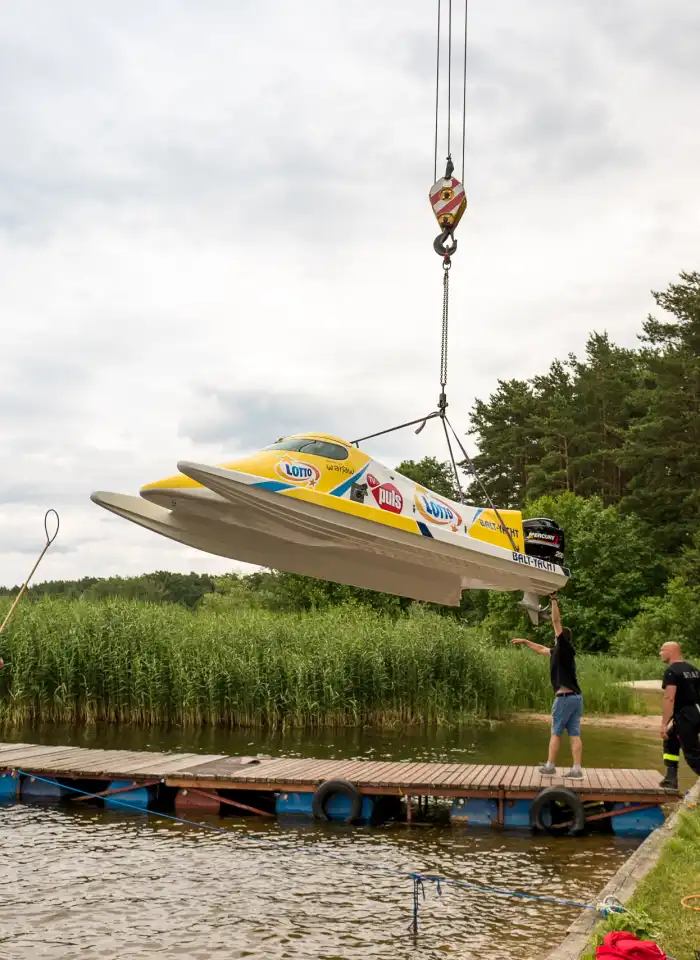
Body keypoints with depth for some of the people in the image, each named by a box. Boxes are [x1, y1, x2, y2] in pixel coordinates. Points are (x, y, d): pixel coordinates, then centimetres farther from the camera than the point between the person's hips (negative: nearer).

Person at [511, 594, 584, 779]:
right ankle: (577, 770, -1)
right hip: (576, 697, 8)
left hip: (564, 697, -8)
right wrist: (525, 641, 43)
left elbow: (556, 622, -9)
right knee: (574, 735, 3)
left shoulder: (564, 648, -5)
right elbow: (541, 649, 34)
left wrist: (554, 601, -4)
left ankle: (550, 767, 9)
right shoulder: (558, 652, 17)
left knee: (556, 733, 2)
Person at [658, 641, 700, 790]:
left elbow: (669, 698, -21)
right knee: (670, 740, 23)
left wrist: (664, 724, -22)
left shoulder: (671, 671, -11)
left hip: (685, 716, -9)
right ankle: (671, 779, 20)